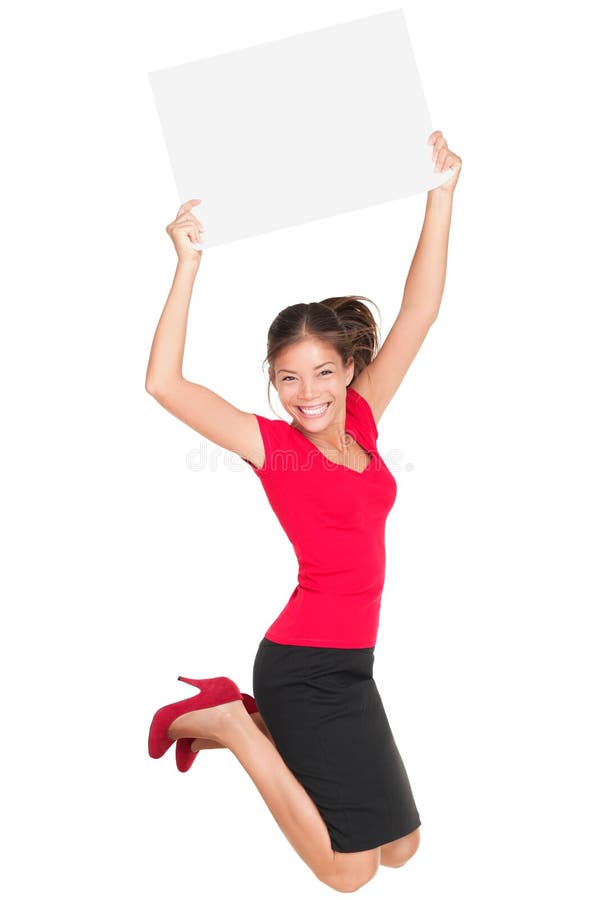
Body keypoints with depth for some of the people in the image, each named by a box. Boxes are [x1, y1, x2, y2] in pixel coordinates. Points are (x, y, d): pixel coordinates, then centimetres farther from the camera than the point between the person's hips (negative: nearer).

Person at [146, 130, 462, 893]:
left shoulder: (360, 419, 4)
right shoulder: (272, 445, -10)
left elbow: (419, 314, 1)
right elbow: (164, 383, -22)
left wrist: (441, 195, -2)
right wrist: (189, 263, -21)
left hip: (344, 663, 7)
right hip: (305, 664, -7)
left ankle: (251, 717, 23)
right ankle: (227, 721, 8)